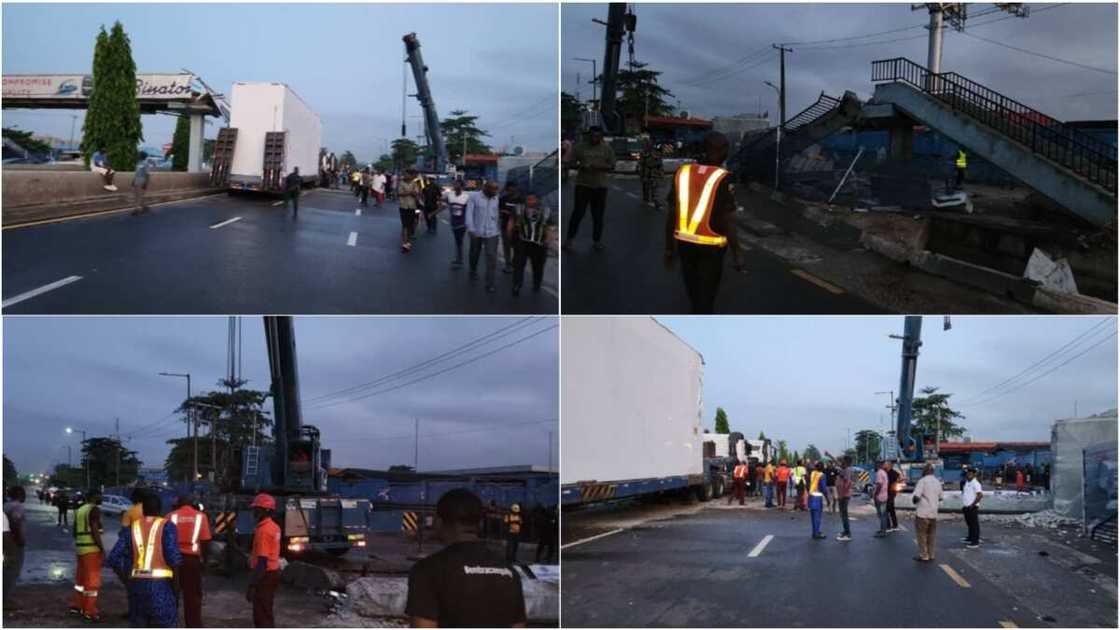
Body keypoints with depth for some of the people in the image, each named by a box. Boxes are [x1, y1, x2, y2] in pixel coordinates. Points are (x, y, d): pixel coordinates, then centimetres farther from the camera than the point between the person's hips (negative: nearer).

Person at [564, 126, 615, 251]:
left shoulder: (607, 149, 3)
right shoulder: (579, 147, 2)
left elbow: (612, 167, 2)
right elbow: (571, 163, 4)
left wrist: (601, 167, -17)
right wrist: (581, 167, -17)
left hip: (600, 185, 1)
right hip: (582, 184, -1)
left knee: (598, 215, 5)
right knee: (578, 212, -5)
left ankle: (597, 240, 15)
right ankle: (570, 238, 5)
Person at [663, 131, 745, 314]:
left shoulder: (683, 172, -1)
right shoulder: (723, 179, -14)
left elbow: (671, 215, 2)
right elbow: (728, 221, -15)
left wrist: (669, 247, 11)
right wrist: (737, 253, -6)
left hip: (684, 243, 5)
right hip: (711, 247, -5)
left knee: (694, 292, 22)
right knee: (705, 296, 5)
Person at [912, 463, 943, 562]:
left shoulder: (922, 481, -14)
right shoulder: (937, 482, 8)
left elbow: (916, 496, -22)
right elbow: (940, 497, 15)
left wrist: (915, 501, -2)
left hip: (922, 512, -6)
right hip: (933, 513, 6)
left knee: (921, 534, 3)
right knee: (931, 535, 14)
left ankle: (923, 556, 5)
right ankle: (931, 555, 18)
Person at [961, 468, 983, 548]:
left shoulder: (975, 484, -15)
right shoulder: (966, 483, 14)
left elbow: (980, 495, -24)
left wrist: (972, 504, -21)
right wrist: (964, 505, 18)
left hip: (973, 508, -9)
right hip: (966, 507, 9)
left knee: (974, 524, -5)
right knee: (969, 523, 19)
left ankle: (975, 542, -3)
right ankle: (970, 538, 31)